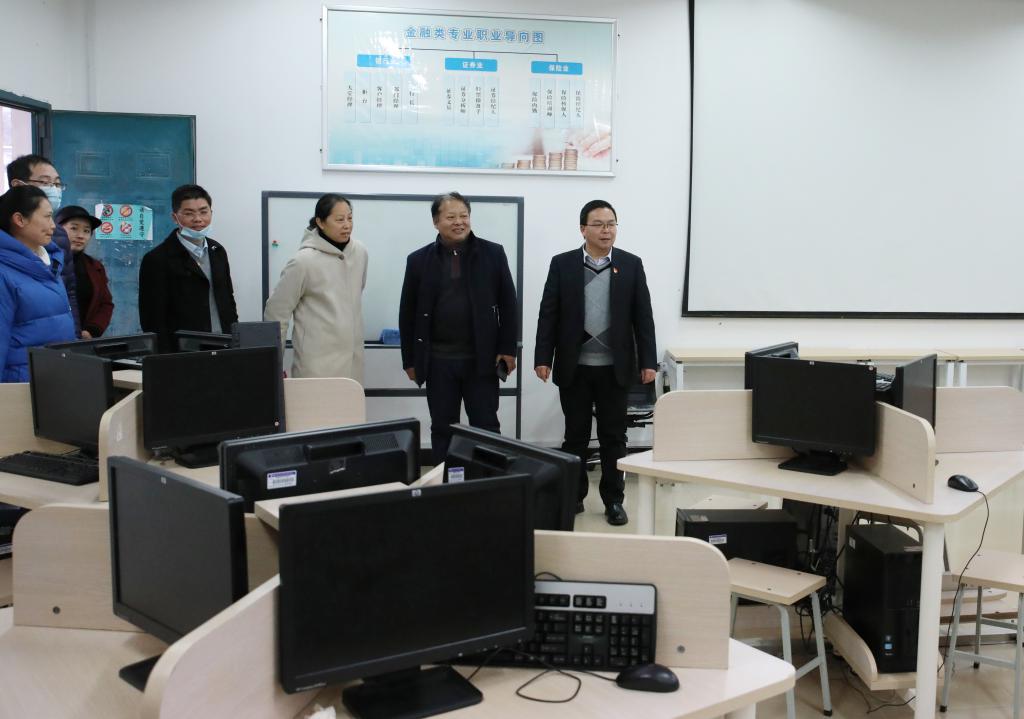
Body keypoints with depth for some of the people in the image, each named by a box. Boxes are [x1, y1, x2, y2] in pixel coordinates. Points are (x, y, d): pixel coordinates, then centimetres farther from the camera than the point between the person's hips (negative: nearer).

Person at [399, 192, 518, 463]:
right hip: (438, 361, 1)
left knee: (486, 428, 5)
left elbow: (508, 304, 2)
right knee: (442, 430, 10)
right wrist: (409, 360, 2)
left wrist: (508, 349, -4)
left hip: (482, 359, -1)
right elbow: (407, 314, 5)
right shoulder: (419, 260, 2)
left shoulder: (493, 253, 1)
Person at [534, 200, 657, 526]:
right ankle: (573, 496, 21)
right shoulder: (562, 264, 1)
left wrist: (648, 361, -3)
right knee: (575, 435, 9)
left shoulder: (631, 265, 3)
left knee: (613, 436, 6)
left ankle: (613, 500, 17)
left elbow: (643, 316, 2)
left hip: (614, 368, 0)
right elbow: (548, 314, 0)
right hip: (574, 367, 0)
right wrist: (542, 358, -6)